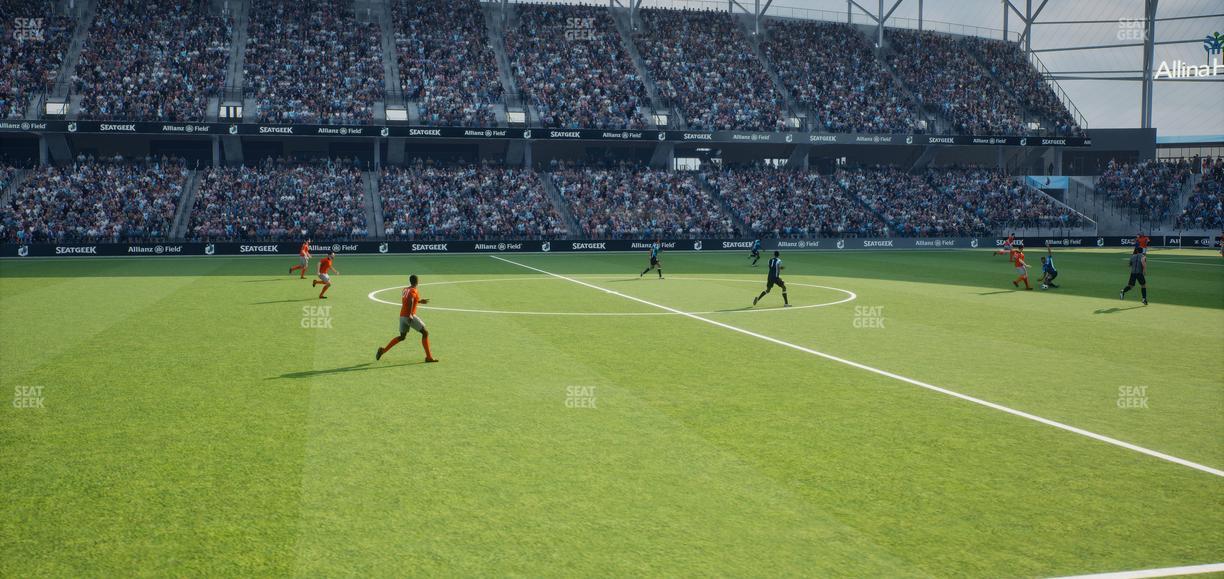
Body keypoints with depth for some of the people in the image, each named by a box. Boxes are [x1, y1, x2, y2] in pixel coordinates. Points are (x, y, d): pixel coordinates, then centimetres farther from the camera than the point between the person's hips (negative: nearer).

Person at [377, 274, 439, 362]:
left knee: (402, 337, 22)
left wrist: (419, 301, 31)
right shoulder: (413, 291, -10)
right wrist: (410, 315, -32)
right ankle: (429, 357, -3)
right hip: (410, 316, -8)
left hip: (402, 316, 8)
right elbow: (410, 301, -28)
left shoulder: (405, 290, 15)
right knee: (425, 333, 0)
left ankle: (383, 350, 15)